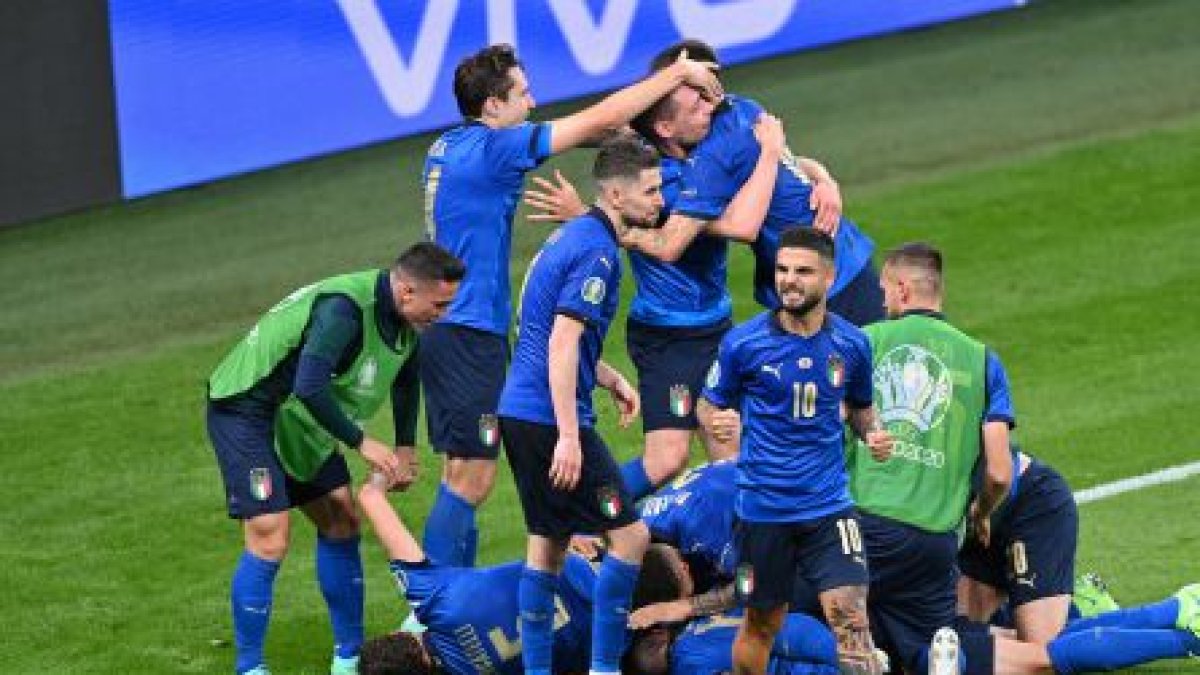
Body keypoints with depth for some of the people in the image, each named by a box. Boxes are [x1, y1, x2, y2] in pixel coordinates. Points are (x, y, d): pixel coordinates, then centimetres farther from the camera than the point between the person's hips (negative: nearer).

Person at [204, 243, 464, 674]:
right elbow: (309, 387, -41)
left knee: (340, 524, 9)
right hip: (245, 409, -9)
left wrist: (405, 448, 12)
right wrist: (361, 443, -31)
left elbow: (404, 375, 18)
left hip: (299, 423, 9)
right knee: (269, 542, -14)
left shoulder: (403, 316, -3)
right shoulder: (345, 309, -33)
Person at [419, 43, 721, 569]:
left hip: (447, 326, 10)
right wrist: (675, 74, -2)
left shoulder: (446, 148, 11)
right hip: (471, 332, -10)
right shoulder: (492, 148, -15)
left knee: (465, 479, 12)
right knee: (469, 480, -7)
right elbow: (600, 119, -11)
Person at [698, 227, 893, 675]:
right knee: (761, 625, 10)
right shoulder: (743, 344, -6)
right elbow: (709, 405, 5)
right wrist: (716, 422, -19)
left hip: (829, 504, 1)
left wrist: (873, 435, -5)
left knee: (851, 618, -13)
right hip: (763, 507, -1)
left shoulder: (851, 344, 1)